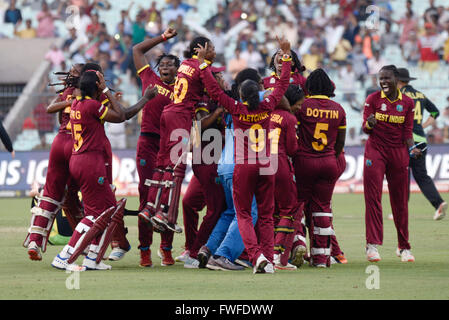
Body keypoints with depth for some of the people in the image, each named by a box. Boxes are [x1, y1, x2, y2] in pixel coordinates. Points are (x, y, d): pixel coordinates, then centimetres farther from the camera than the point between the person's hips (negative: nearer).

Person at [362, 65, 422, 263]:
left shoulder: (407, 103, 4)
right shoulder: (373, 99, 0)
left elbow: (407, 132, 6)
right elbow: (365, 128, -1)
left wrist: (412, 148, -12)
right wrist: (369, 124, -24)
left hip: (398, 153, 1)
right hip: (375, 151, -1)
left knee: (400, 201, 5)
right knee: (373, 199, -9)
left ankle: (404, 247, 16)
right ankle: (372, 245, -11)